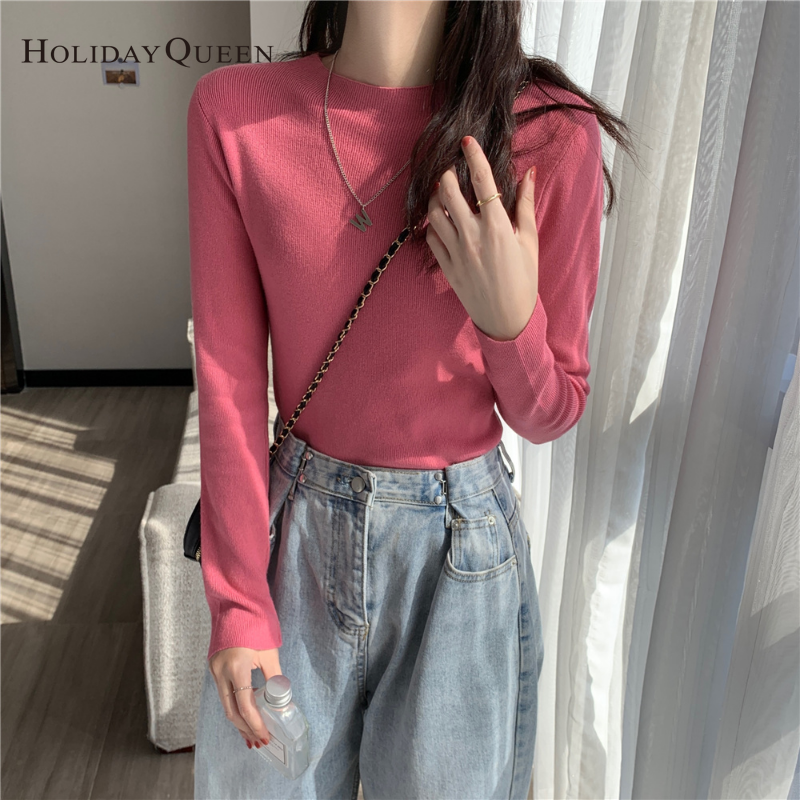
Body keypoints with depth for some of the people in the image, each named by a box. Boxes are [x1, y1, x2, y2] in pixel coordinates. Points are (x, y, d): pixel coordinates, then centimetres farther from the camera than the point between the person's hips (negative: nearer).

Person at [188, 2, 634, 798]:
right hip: (298, 530, 1)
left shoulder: (551, 134, -13)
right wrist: (238, 605, -5)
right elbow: (228, 380, -7)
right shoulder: (233, 112, -10)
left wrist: (510, 317, -26)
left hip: (462, 550, 0)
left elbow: (550, 416, -4)